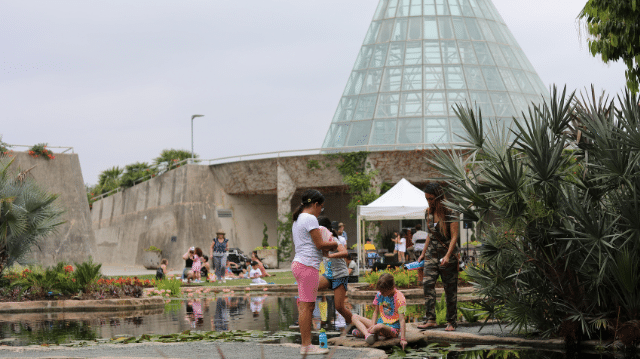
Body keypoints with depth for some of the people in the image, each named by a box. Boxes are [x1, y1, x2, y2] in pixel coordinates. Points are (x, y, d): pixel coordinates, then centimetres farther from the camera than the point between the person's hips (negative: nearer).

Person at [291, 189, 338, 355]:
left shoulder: (297, 220, 21)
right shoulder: (310, 219, -10)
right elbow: (320, 244, -11)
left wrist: (327, 247, 18)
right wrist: (334, 245, 6)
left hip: (298, 263, 10)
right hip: (308, 265, -10)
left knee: (308, 306, 11)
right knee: (306, 306, -8)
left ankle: (307, 344, 12)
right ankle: (306, 346, -7)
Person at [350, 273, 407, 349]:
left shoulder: (399, 298, -16)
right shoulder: (379, 294, 1)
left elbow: (402, 320, -21)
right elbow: (376, 312, 8)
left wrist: (402, 339, -29)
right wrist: (372, 325, -12)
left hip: (393, 328, -7)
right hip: (381, 323, 7)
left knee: (380, 326, -43)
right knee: (355, 317, -4)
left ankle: (362, 332, -11)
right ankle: (367, 334, -30)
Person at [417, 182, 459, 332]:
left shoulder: (450, 212, -11)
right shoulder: (429, 212, 9)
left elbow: (454, 236, -14)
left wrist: (447, 256, -24)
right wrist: (423, 253, 18)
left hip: (448, 254, -5)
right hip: (432, 253, 5)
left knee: (450, 288, 1)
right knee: (427, 283, -10)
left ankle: (451, 322, 9)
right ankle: (430, 319, -11)